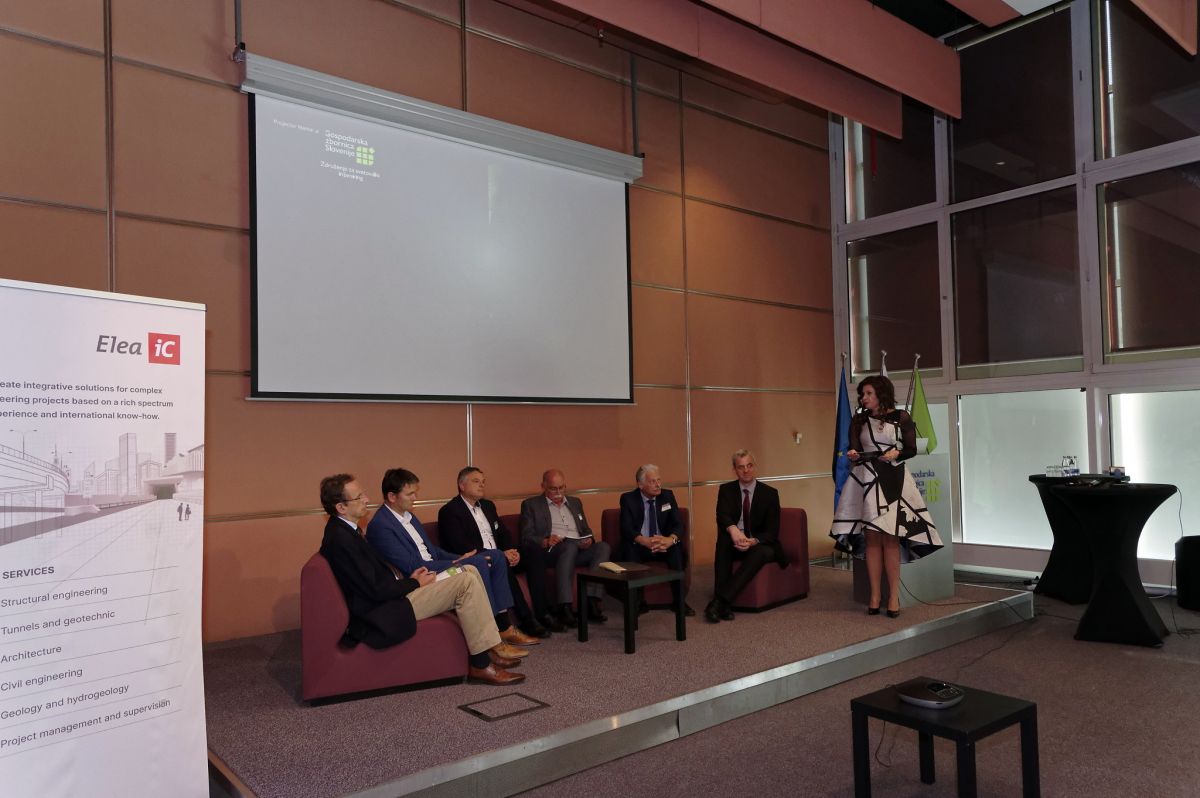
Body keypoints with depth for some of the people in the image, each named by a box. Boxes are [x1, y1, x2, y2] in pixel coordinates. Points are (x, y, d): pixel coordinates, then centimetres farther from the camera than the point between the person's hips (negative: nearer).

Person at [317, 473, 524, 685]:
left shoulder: (344, 529, 10)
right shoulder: (340, 539, -22)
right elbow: (377, 590, -22)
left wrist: (408, 578, 3)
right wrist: (416, 582, -9)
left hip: (390, 595, 10)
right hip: (383, 614, -10)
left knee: (469, 571, 6)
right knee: (466, 582, -17)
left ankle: (491, 647, 7)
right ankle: (481, 664, -10)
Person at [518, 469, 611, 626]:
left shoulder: (575, 502, 27)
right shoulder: (531, 505, 12)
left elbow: (586, 530, 27)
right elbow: (526, 537, 2)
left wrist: (589, 540, 3)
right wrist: (545, 541, -18)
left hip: (580, 549, 5)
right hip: (551, 551, -5)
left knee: (603, 546, -27)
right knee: (570, 545, -38)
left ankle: (592, 602, -35)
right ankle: (564, 607, -43)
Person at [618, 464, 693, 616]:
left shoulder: (667, 496, 3)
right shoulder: (628, 499, -5)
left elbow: (678, 524, -5)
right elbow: (626, 529, -16)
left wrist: (671, 539, -30)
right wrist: (645, 541, -37)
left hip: (664, 545, 2)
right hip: (640, 546, -2)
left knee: (678, 548, -29)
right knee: (630, 549, -34)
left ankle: (679, 600, -19)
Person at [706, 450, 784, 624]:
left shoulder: (770, 493, 0)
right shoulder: (726, 490, 2)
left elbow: (772, 531, -7)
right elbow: (722, 516, -17)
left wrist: (753, 541, -28)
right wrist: (733, 529, -41)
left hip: (759, 544, -1)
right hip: (735, 544, 1)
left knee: (764, 552, -35)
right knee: (723, 539, -32)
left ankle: (720, 601, -39)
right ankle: (723, 603, -37)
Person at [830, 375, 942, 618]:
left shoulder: (901, 417, 3)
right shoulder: (859, 420, 10)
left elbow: (911, 449, 5)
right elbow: (854, 450, 8)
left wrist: (896, 454, -14)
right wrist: (853, 455, -13)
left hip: (893, 479, -2)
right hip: (866, 479, 2)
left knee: (890, 538, -6)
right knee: (872, 538, 0)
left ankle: (894, 597, 0)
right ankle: (875, 595, 5)